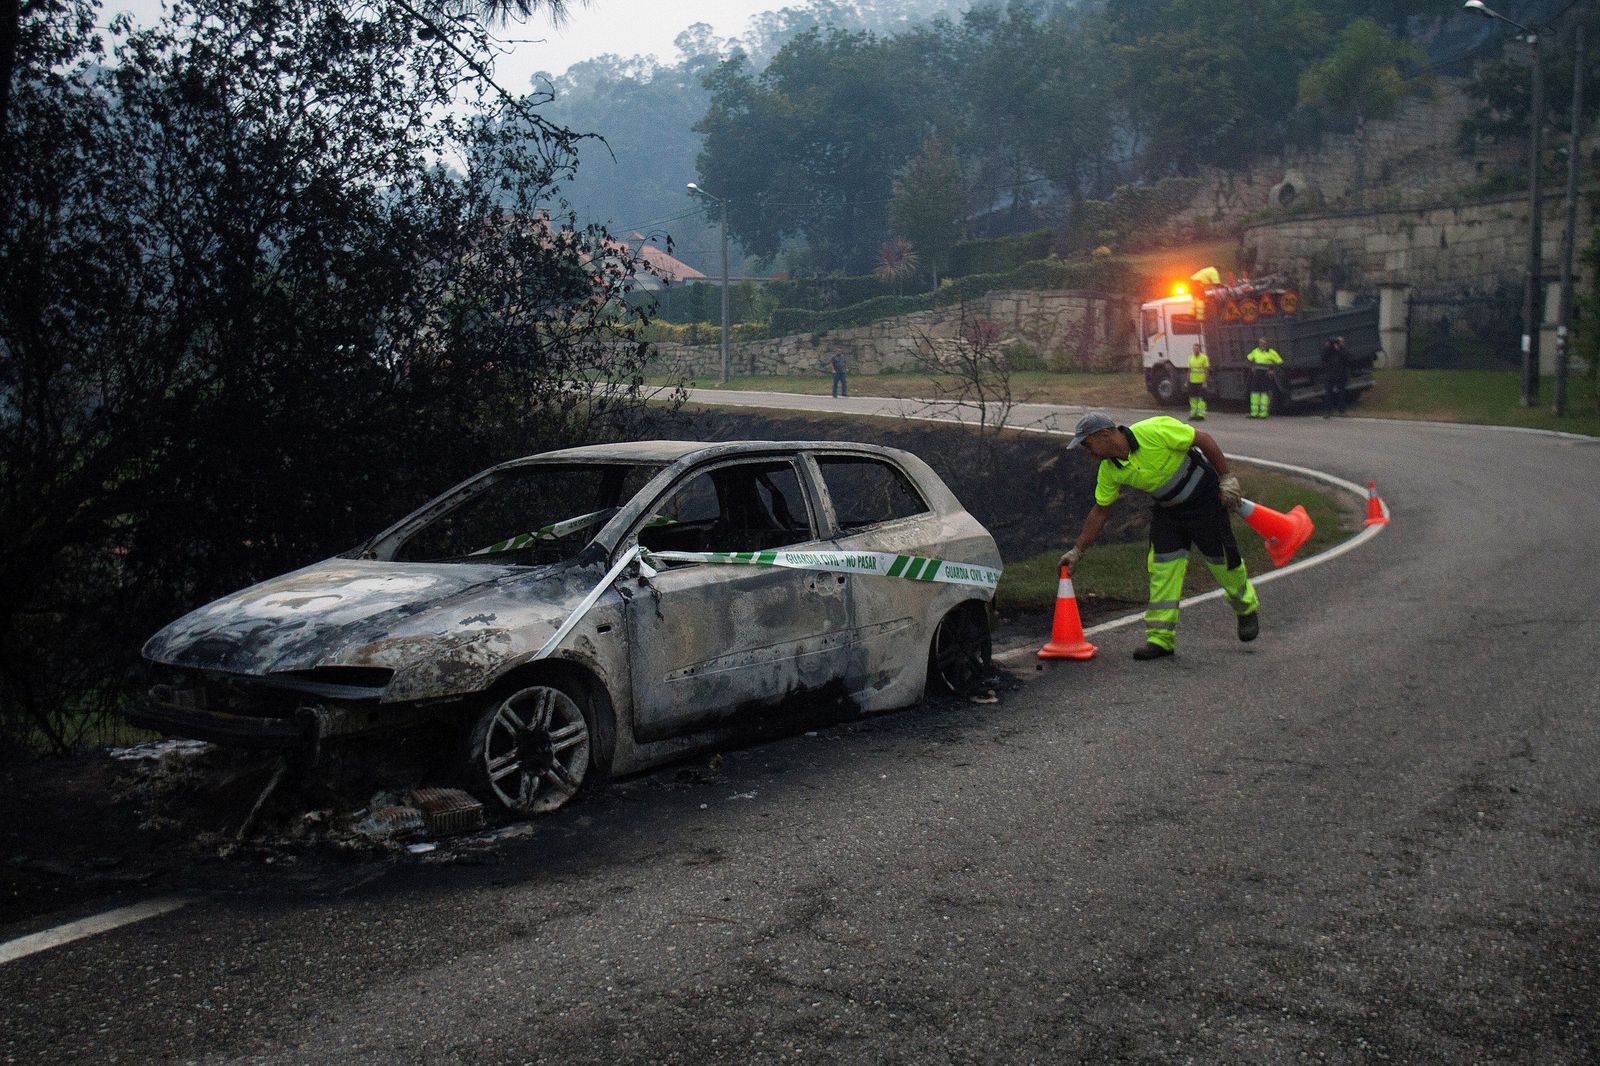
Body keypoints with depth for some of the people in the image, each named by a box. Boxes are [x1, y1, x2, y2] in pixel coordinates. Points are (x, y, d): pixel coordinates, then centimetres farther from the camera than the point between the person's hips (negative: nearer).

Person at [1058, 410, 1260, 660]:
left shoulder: (1154, 431, -29)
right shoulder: (1109, 470, -9)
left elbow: (1202, 439, -20)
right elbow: (1100, 511, 3)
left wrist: (1227, 478, -17)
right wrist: (1076, 551, 2)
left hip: (1205, 499, -5)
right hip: (1167, 509, 5)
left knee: (1223, 560, 6)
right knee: (1162, 569, -6)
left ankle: (1248, 610, 34)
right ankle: (1160, 639, -1)